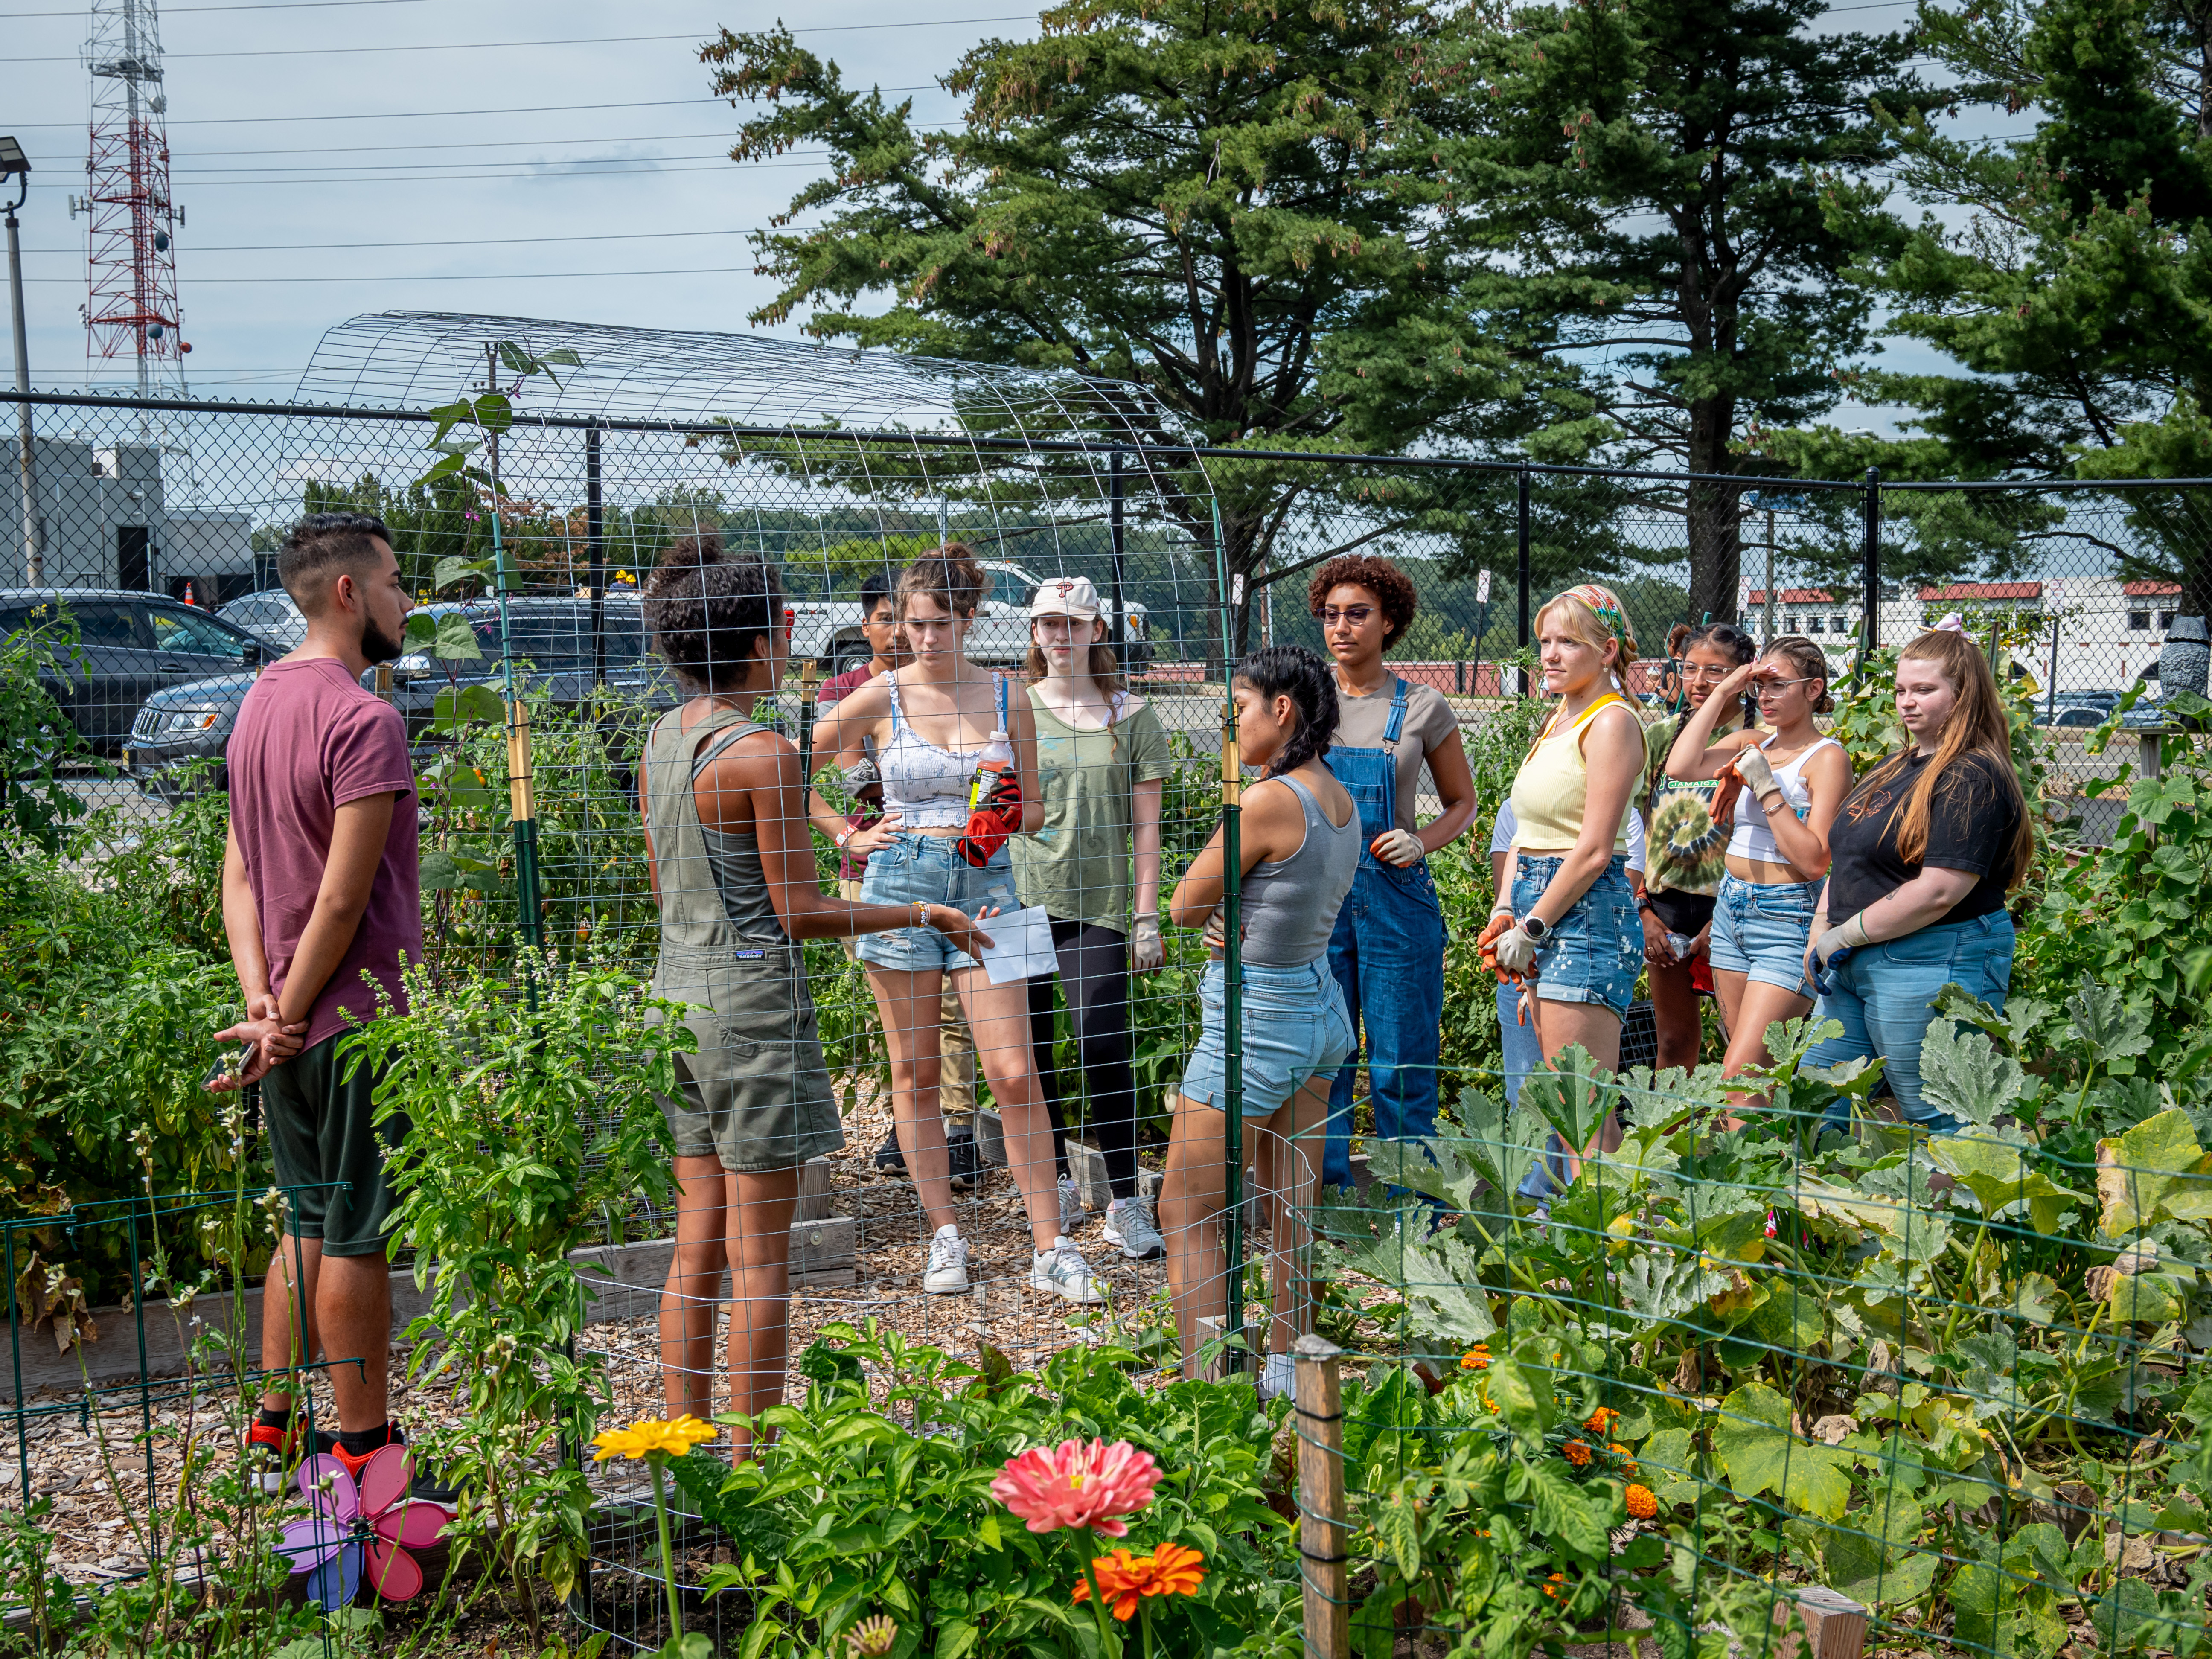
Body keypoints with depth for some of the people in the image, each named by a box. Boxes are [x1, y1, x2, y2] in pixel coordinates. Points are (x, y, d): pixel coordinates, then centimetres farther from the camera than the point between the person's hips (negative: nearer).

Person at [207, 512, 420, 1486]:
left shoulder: (260, 703, 11)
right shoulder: (364, 720, -18)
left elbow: (239, 869, 7)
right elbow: (344, 897, -20)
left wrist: (261, 999, 0)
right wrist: (289, 1014, -11)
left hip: (292, 1027, 9)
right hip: (354, 1023, -9)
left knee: (306, 1224, 18)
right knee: (356, 1241, 2)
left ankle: (275, 1429, 27)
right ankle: (363, 1449, 12)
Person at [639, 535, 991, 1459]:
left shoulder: (663, 740, 7)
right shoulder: (764, 755, -17)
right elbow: (800, 913, -15)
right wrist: (921, 916, -5)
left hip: (679, 991, 8)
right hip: (752, 998, -8)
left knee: (697, 1248, 15)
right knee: (759, 1259, 2)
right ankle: (750, 1459, 9)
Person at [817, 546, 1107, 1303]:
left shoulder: (1008, 698, 4)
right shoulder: (879, 699, 0)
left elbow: (1033, 808, 11)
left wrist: (1008, 814, -10)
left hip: (986, 884, 0)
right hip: (901, 883, 0)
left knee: (1015, 1074, -5)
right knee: (915, 1072, 5)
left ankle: (1051, 1249, 3)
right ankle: (944, 1237, 18)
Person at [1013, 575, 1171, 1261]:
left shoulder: (1130, 716, 6)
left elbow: (1146, 827, 6)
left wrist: (1148, 917, 0)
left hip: (1098, 904, -2)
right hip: (1019, 897, 2)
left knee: (1105, 1050, -10)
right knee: (1030, 1053, 6)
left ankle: (1126, 1203, 0)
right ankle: (1057, 1186, 22)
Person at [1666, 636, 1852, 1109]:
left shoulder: (1827, 757, -8)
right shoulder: (1751, 745, 11)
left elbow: (1814, 860, -15)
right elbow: (1681, 766, -6)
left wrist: (1767, 786, -17)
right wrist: (1723, 692, -2)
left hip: (1788, 919, -7)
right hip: (1731, 911, 7)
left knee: (1740, 1071, -13)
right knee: (1757, 1070, 10)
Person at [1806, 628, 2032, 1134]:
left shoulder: (1972, 779, -13)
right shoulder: (1897, 766, 17)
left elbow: (1940, 892, -22)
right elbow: (1849, 862, 23)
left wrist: (1847, 934, -14)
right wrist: (1821, 933, 8)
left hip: (1933, 965, -10)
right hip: (1856, 965, 10)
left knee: (1941, 1122, -2)